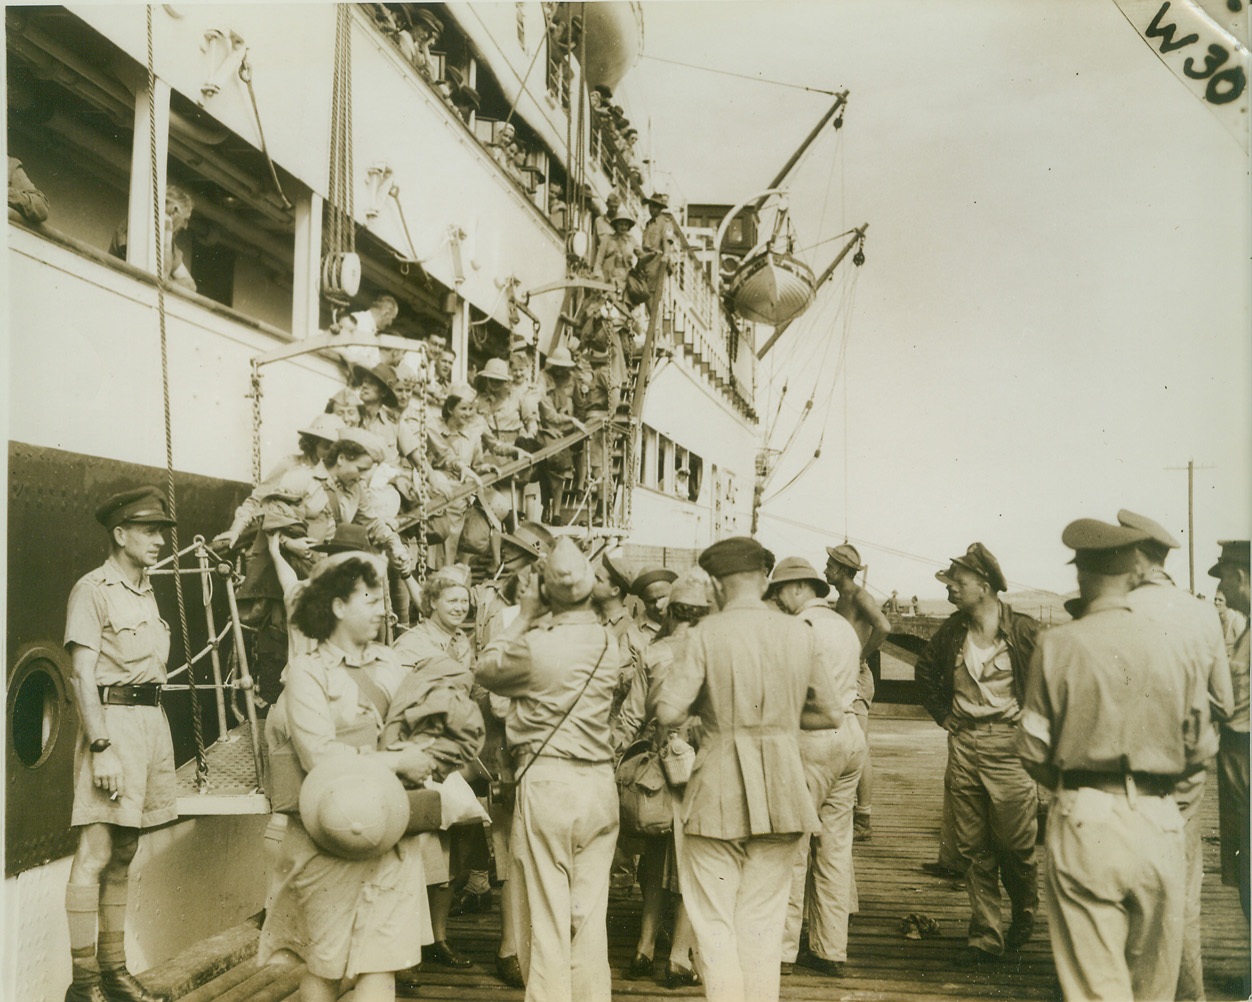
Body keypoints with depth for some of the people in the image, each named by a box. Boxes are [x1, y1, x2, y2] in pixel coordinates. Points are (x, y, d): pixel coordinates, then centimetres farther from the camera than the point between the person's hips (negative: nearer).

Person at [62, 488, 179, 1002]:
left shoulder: (146, 592, 17)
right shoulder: (93, 589, -7)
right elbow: (84, 676, -13)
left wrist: (155, 733, 10)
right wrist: (101, 748, -19)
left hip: (152, 719, 8)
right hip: (113, 720, -8)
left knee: (124, 854, 13)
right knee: (95, 854, -6)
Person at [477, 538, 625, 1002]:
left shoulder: (535, 643, -14)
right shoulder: (608, 644, 2)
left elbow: (487, 669, 4)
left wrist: (523, 617, 9)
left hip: (546, 780, -5)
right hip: (599, 782, 5)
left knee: (547, 916, 5)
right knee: (590, 916, 13)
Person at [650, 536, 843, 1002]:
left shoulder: (708, 633, -9)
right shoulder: (798, 633, 3)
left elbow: (667, 712, -16)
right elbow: (832, 714, 11)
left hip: (718, 796, -3)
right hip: (780, 797, 4)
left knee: (715, 924, 7)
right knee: (763, 924, 14)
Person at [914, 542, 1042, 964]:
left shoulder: (1024, 631, -9)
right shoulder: (951, 632, 6)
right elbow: (925, 671, 23)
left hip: (1009, 743, -4)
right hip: (963, 744, 4)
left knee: (1016, 843, 2)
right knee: (973, 848, 7)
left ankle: (1024, 914, 31)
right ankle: (985, 936, 16)